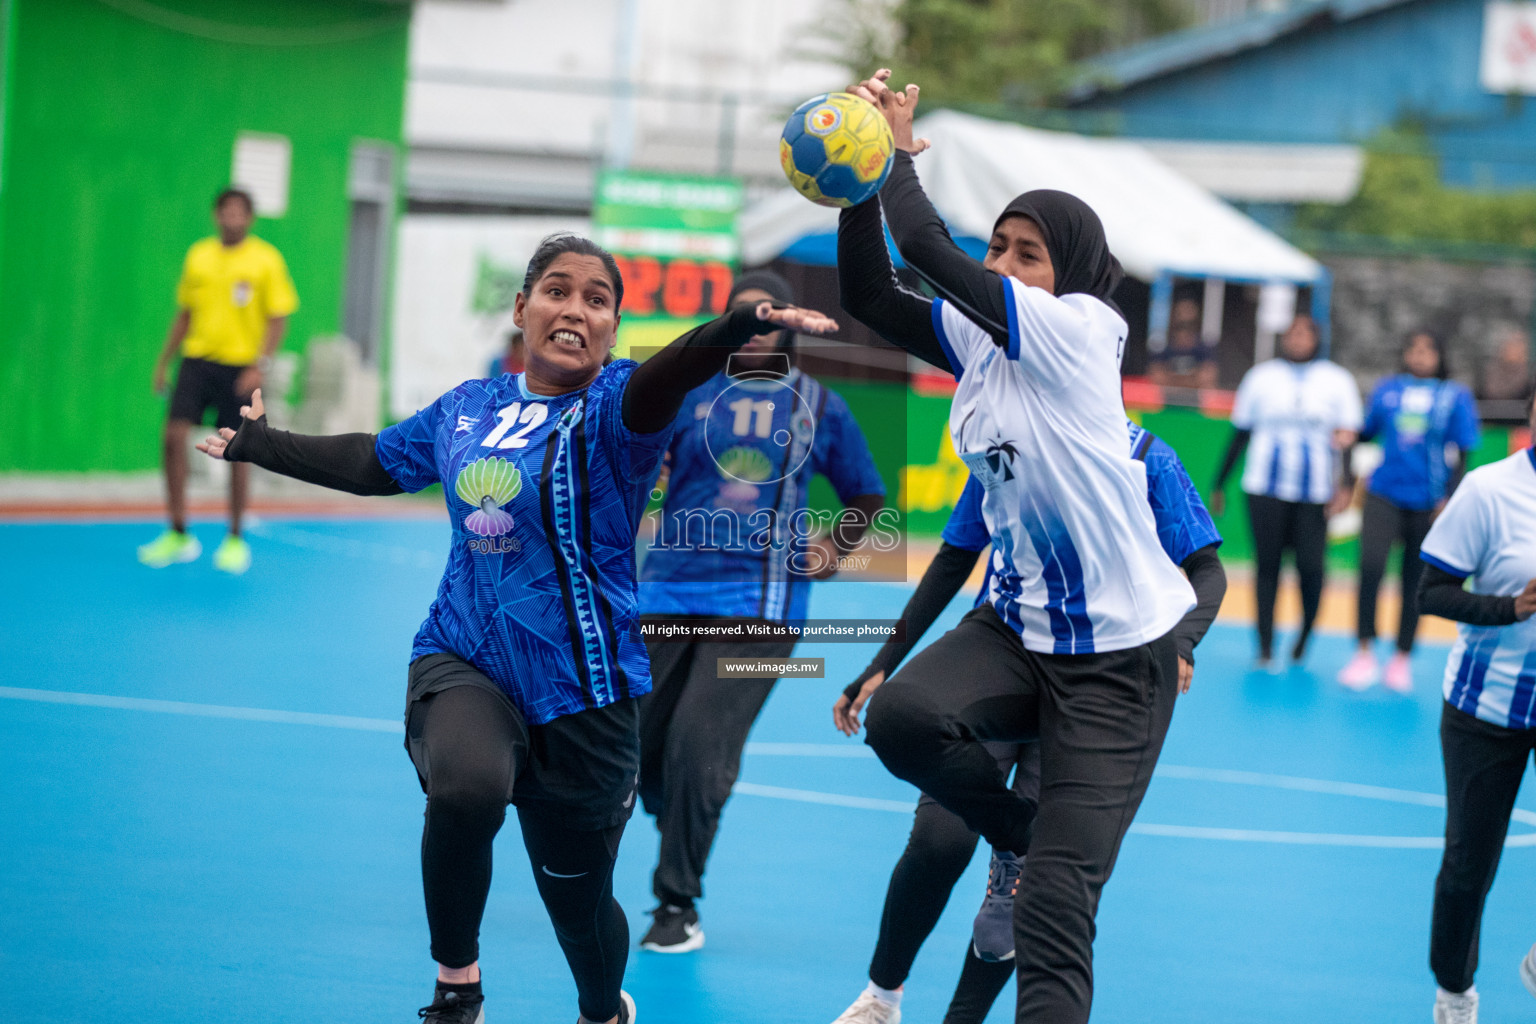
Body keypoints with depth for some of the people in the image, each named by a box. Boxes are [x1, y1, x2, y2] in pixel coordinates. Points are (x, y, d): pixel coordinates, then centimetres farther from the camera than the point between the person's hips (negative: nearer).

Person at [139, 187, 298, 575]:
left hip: (241, 366, -3)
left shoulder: (266, 259, -3)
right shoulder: (199, 256, 9)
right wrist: (164, 361, 14)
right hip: (197, 358, 3)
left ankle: (235, 540, 16)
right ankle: (178, 535, 1)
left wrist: (260, 365, -15)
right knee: (174, 437, -9)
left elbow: (278, 318, -4)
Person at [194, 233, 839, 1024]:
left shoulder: (611, 405, -8)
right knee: (464, 785, -32)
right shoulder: (466, 408, 7)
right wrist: (260, 444, 37)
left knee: (578, 900, 8)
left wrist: (740, 325, -55)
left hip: (579, 688, -2)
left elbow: (663, 380, -32)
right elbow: (372, 464, 26)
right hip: (464, 661, 2)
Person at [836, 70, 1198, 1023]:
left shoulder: (1079, 332, -14)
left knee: (1057, 909, -11)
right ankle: (1019, 837, 2)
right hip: (1016, 628, 6)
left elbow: (931, 251, -19)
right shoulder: (979, 341, 6)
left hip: (1118, 657, -6)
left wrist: (898, 152, -6)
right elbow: (868, 293, 0)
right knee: (902, 717, -27)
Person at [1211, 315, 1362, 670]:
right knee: (1267, 564, -2)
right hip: (1266, 489, 1)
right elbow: (1240, 434, 15)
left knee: (1310, 566, -9)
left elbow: (1349, 434, 5)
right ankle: (1266, 647, 4)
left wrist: (1343, 484, -9)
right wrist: (1218, 486, 15)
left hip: (1316, 492, -1)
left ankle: (1305, 636, 14)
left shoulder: (1337, 380, 8)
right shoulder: (1262, 376, 10)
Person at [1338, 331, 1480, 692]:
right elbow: (1365, 432, 14)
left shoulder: (1456, 397, 1)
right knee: (1370, 567, -17)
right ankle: (1365, 654, -7)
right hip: (1384, 495, 0)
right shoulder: (1388, 390, 6)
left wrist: (1450, 499, -8)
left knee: (1414, 581, 7)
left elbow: (1462, 454, 1)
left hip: (1428, 504, 0)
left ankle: (1402, 659, 22)